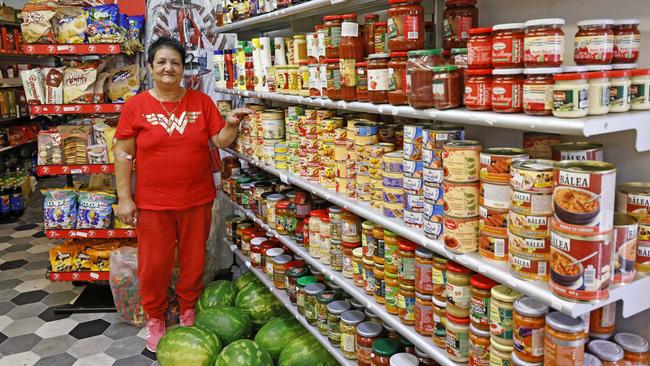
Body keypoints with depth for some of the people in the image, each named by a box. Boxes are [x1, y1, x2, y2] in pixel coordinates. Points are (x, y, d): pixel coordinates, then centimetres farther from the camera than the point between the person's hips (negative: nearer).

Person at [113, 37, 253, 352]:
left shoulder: (201, 101, 1)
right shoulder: (135, 106, -3)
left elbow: (221, 141, 2)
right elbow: (123, 154, -3)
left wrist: (231, 124, -19)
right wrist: (124, 198, -6)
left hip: (197, 199, 2)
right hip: (153, 202, -1)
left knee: (193, 262, 14)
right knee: (154, 265, 10)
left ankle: (189, 313, 36)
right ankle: (155, 319, 33)